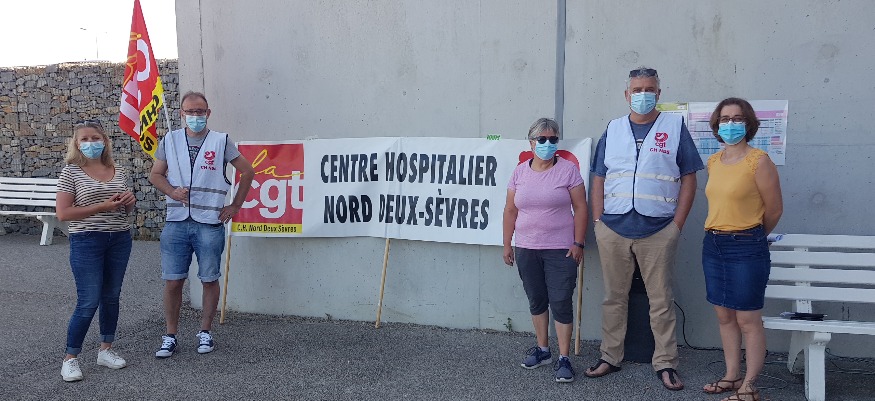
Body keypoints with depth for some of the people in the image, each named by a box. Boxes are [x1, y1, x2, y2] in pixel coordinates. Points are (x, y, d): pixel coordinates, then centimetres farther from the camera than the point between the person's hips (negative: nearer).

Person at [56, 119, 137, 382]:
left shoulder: (118, 173, 8)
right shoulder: (71, 172, -5)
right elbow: (63, 213, -12)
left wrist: (129, 202, -4)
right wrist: (103, 206, -18)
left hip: (120, 239, 5)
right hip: (87, 242, -5)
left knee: (111, 297, 13)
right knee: (88, 302, -5)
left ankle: (106, 349, 27)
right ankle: (70, 358, 11)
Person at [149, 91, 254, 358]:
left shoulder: (221, 141, 2)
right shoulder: (170, 141, 9)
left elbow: (247, 171, 7)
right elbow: (155, 175, 15)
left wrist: (235, 206, 5)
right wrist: (172, 192, -6)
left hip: (210, 223, -2)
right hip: (176, 223, 2)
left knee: (210, 279, 5)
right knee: (172, 281, 3)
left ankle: (205, 332, 20)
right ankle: (170, 336, 15)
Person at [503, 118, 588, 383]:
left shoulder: (568, 169, -4)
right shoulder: (520, 172, 6)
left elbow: (580, 208, -5)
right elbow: (510, 211, 8)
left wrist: (578, 244, -9)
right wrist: (507, 245, 6)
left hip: (560, 250, -4)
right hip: (526, 249, 4)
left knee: (561, 302, -3)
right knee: (536, 300, 14)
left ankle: (564, 358, 8)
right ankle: (542, 349, 29)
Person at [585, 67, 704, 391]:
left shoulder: (675, 127, 3)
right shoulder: (613, 130, 10)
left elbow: (688, 179, 2)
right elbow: (599, 179, 11)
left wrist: (677, 224, -5)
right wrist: (598, 221, 2)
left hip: (658, 231, -2)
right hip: (613, 230, 3)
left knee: (661, 300, 5)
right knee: (614, 297, 11)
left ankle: (665, 363, 17)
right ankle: (610, 357, 23)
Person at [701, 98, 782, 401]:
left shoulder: (759, 161, -10)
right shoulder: (714, 162, 8)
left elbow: (774, 209, -3)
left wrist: (750, 237, 10)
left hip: (746, 248, -6)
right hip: (713, 245, 7)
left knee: (748, 320, 0)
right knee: (724, 316, 13)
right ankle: (732, 377, 25)